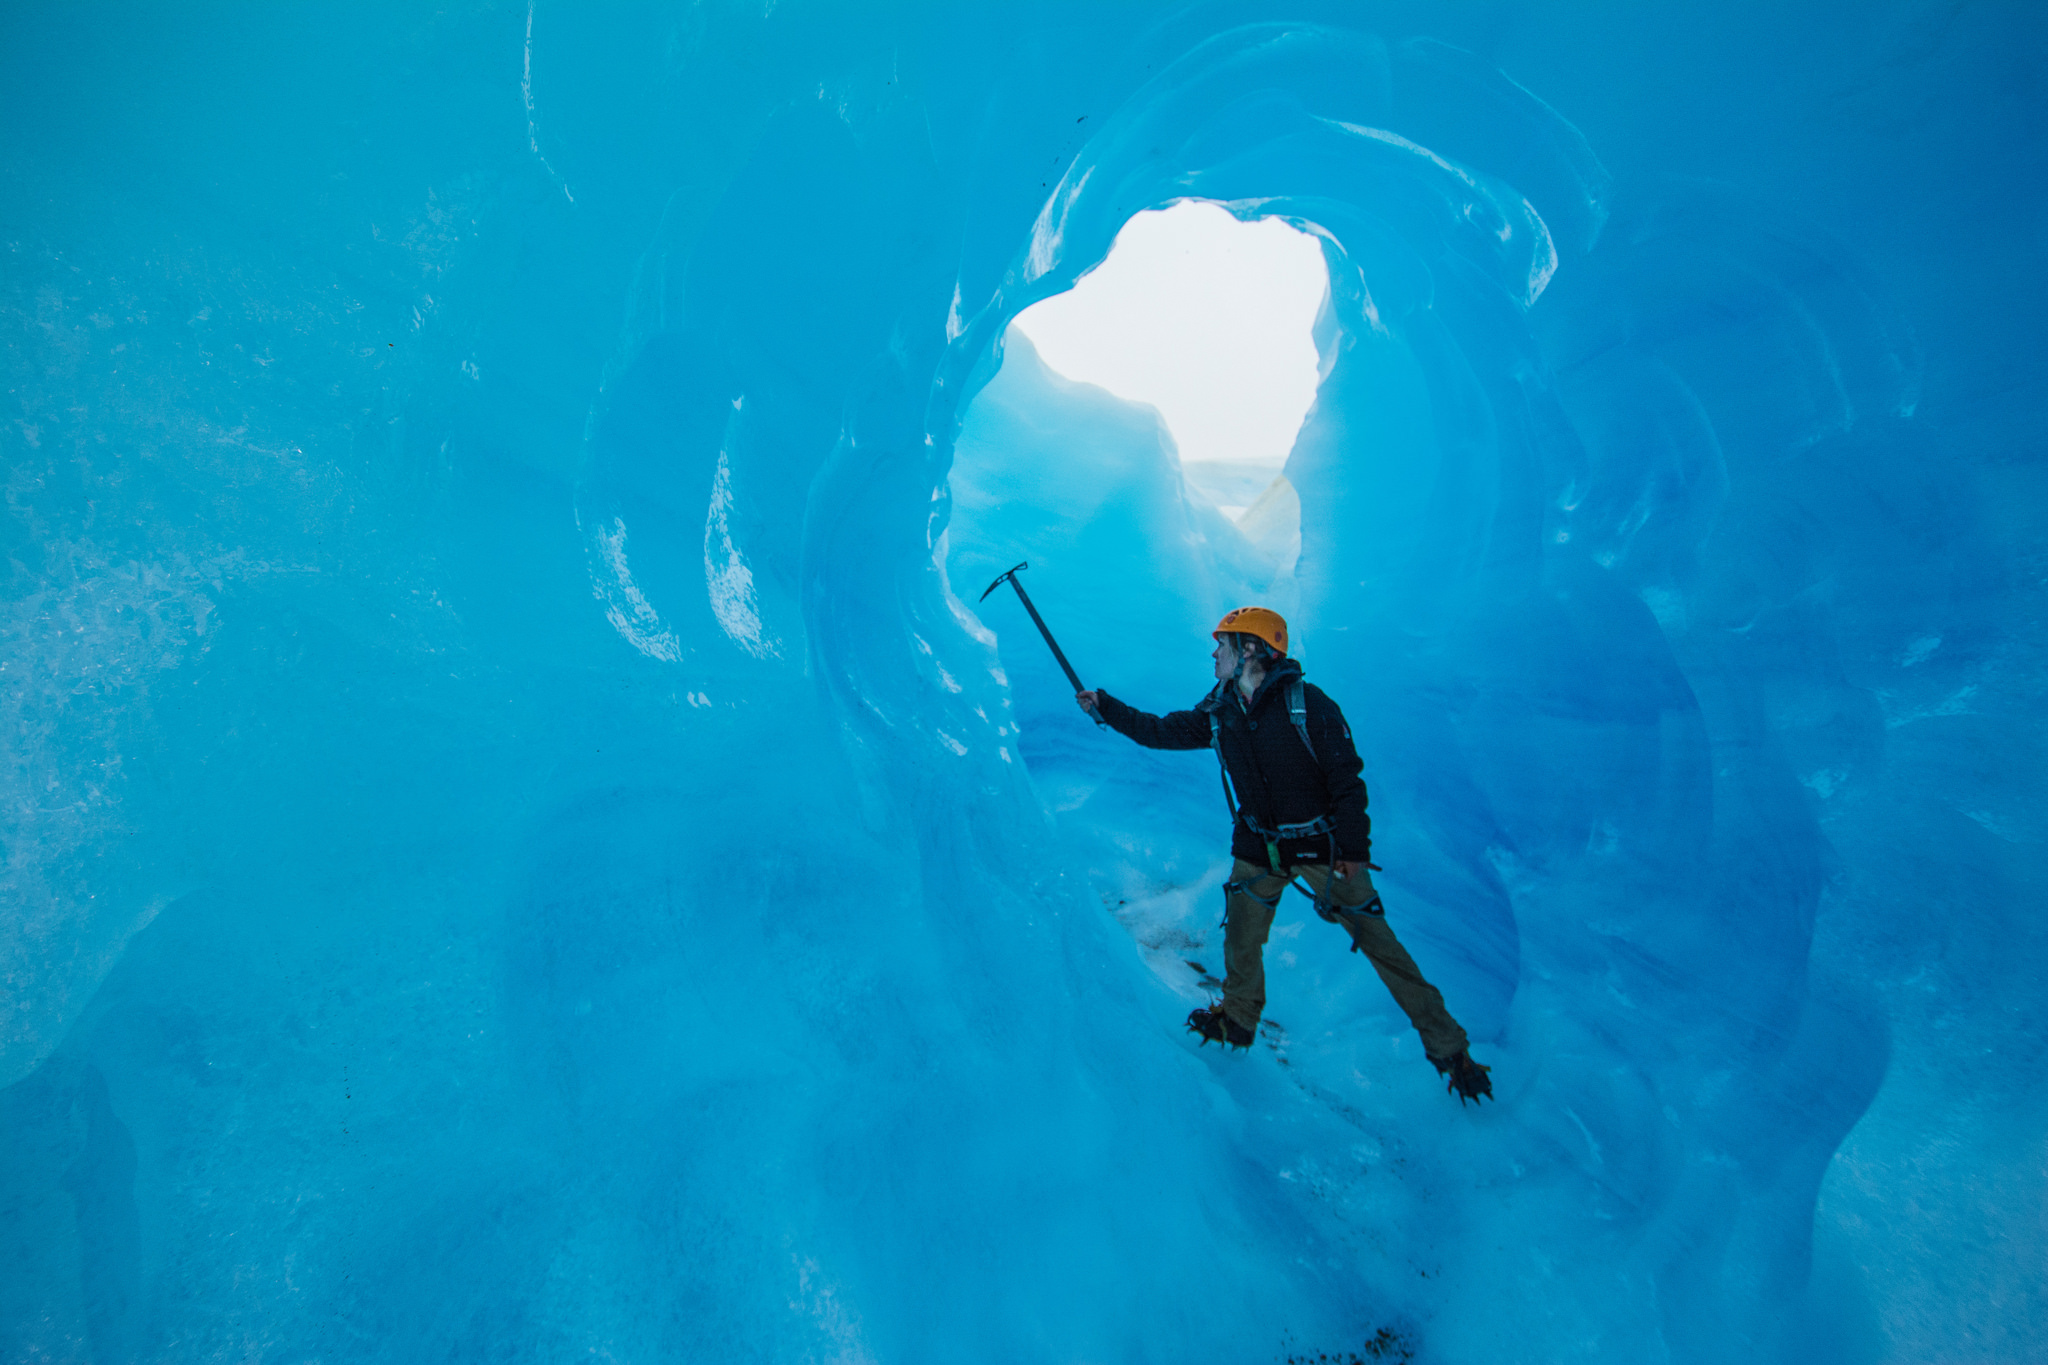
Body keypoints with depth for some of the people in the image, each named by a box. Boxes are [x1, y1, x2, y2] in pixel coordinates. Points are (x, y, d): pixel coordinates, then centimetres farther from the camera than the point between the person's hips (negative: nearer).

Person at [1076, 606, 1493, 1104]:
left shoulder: (1307, 703, -19)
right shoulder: (1217, 713, -3)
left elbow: (1347, 778, -14)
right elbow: (1160, 731, 9)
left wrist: (1354, 849, -16)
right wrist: (1103, 706, 5)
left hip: (1323, 846, -4)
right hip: (1258, 848, 5)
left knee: (1378, 942, -1)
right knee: (1240, 940, 8)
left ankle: (1447, 1047, 12)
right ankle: (1239, 1020, 35)